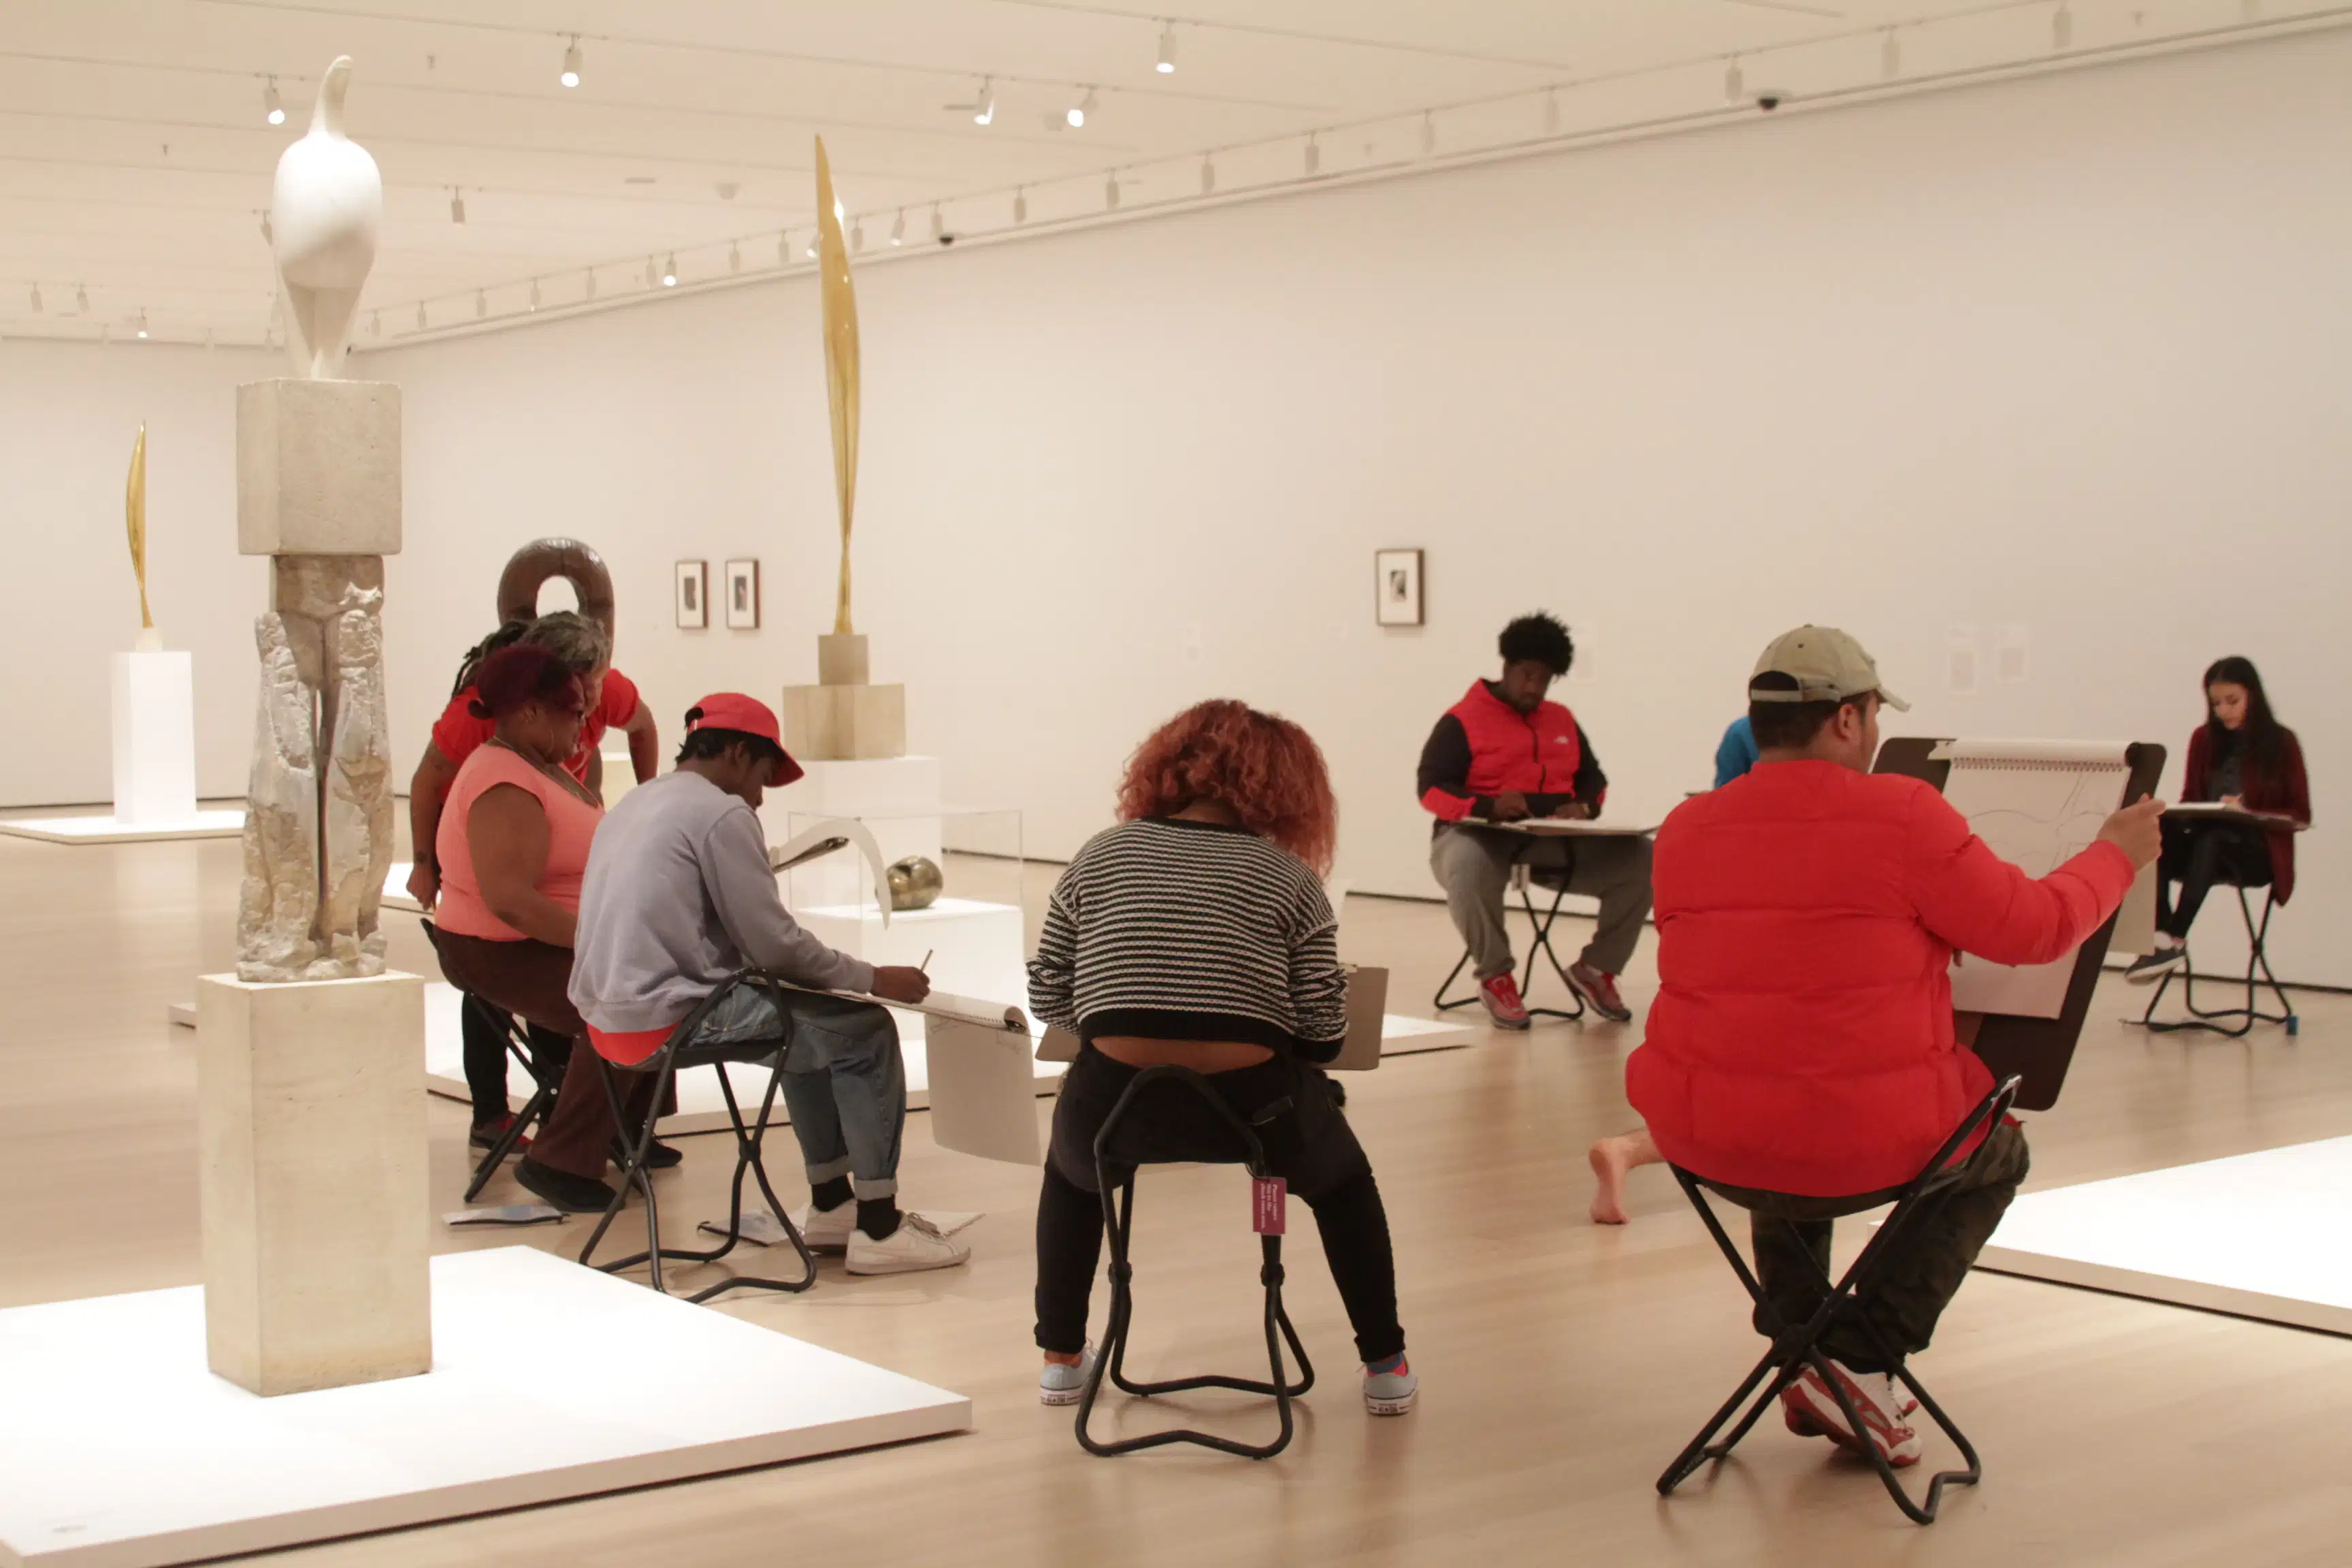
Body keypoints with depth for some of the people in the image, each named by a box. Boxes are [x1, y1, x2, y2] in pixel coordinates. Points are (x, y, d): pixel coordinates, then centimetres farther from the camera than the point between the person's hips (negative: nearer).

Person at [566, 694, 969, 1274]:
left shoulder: (636, 804, 18)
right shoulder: (721, 813, -10)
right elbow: (775, 945, -11)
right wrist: (872, 979, 1)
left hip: (609, 1017, 10)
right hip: (668, 1017, -10)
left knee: (810, 1022, 26)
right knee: (866, 1034, 0)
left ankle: (831, 1202, 29)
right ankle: (878, 1228, 2)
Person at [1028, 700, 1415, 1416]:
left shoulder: (1101, 855, 9)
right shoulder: (1290, 878, 4)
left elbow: (1047, 995, 9)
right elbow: (1322, 1034, 0)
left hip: (1115, 1111, 1)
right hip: (1249, 1110, -1)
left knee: (1071, 1168, 38)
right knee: (1344, 1181, 32)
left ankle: (1061, 1358, 39)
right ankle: (1385, 1366, 32)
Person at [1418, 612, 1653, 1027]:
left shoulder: (1562, 721, 17)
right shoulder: (1463, 721, -2)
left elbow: (1594, 778, 20)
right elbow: (1432, 789, -11)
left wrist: (1584, 806, -7)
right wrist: (1489, 807, -30)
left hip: (1554, 840, 5)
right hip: (1480, 835, -5)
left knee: (1638, 857, -17)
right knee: (1469, 863, -43)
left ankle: (1595, 968, 2)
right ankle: (1495, 977, -18)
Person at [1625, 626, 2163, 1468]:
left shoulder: (1686, 828, 2)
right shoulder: (1904, 816, -13)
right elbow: (2033, 928, -5)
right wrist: (2116, 855, 13)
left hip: (1703, 1137, 5)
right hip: (1861, 1146, -5)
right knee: (1996, 1156, 28)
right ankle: (1860, 1363, 15)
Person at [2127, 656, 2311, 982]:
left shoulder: (2281, 743, 1)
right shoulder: (2205, 740, 11)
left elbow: (2300, 815, 1)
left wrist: (2249, 814, -17)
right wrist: (2179, 817, -9)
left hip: (2258, 852, -3)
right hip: (2204, 847, 3)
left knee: (2213, 838, -38)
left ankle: (2175, 940, -42)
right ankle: (2161, 939, -46)